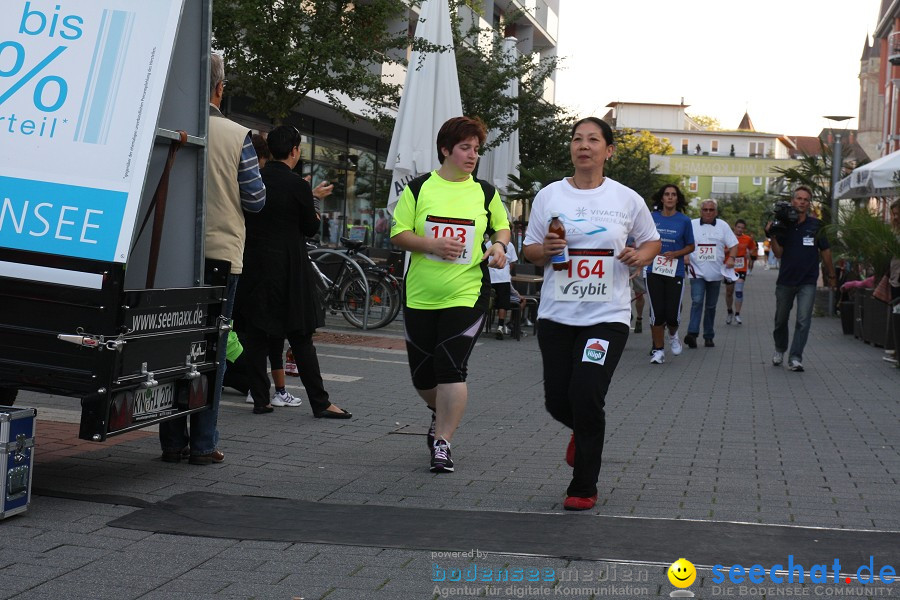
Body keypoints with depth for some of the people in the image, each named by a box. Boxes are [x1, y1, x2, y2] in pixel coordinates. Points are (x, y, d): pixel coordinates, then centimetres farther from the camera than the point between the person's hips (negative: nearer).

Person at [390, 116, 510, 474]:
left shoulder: (485, 193, 6)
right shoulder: (419, 188, 2)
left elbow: (502, 225, 21)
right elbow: (398, 235, 0)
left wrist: (499, 245, -1)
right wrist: (432, 245, -16)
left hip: (466, 295, -1)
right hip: (420, 296, 1)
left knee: (451, 369, -13)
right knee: (422, 374, 9)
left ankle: (442, 443, -6)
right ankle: (441, 413, 41)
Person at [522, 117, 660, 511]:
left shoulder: (627, 199, 3)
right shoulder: (549, 196, 5)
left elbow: (652, 242, 15)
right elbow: (529, 250, 10)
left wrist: (640, 256, -7)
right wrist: (545, 249, -13)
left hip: (608, 316, -2)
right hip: (556, 315, 2)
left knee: (586, 397, -14)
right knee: (557, 401, 5)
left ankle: (584, 488, 2)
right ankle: (585, 431, 43)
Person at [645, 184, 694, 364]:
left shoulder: (684, 220, 0)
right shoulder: (653, 218, 3)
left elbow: (691, 246, 6)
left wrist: (675, 254, -10)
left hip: (675, 273, -1)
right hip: (654, 272, 1)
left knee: (672, 314, -4)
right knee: (657, 313, -1)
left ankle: (673, 335, 31)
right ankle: (658, 350, 12)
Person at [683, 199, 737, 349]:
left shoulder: (722, 226, 7)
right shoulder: (692, 225, 3)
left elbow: (733, 244, 8)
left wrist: (731, 258, -9)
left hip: (715, 273, 2)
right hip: (697, 272, -2)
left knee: (711, 306, 9)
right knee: (697, 302, -17)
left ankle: (709, 336, 16)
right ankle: (692, 333, -22)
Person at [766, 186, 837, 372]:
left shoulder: (816, 225, -1)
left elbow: (825, 251, 8)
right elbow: (778, 253, -3)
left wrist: (831, 275, 13)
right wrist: (772, 236, -18)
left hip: (808, 281, -1)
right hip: (785, 280, 1)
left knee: (803, 320, -10)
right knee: (781, 319, 14)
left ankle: (795, 358, -9)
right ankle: (780, 349, 36)